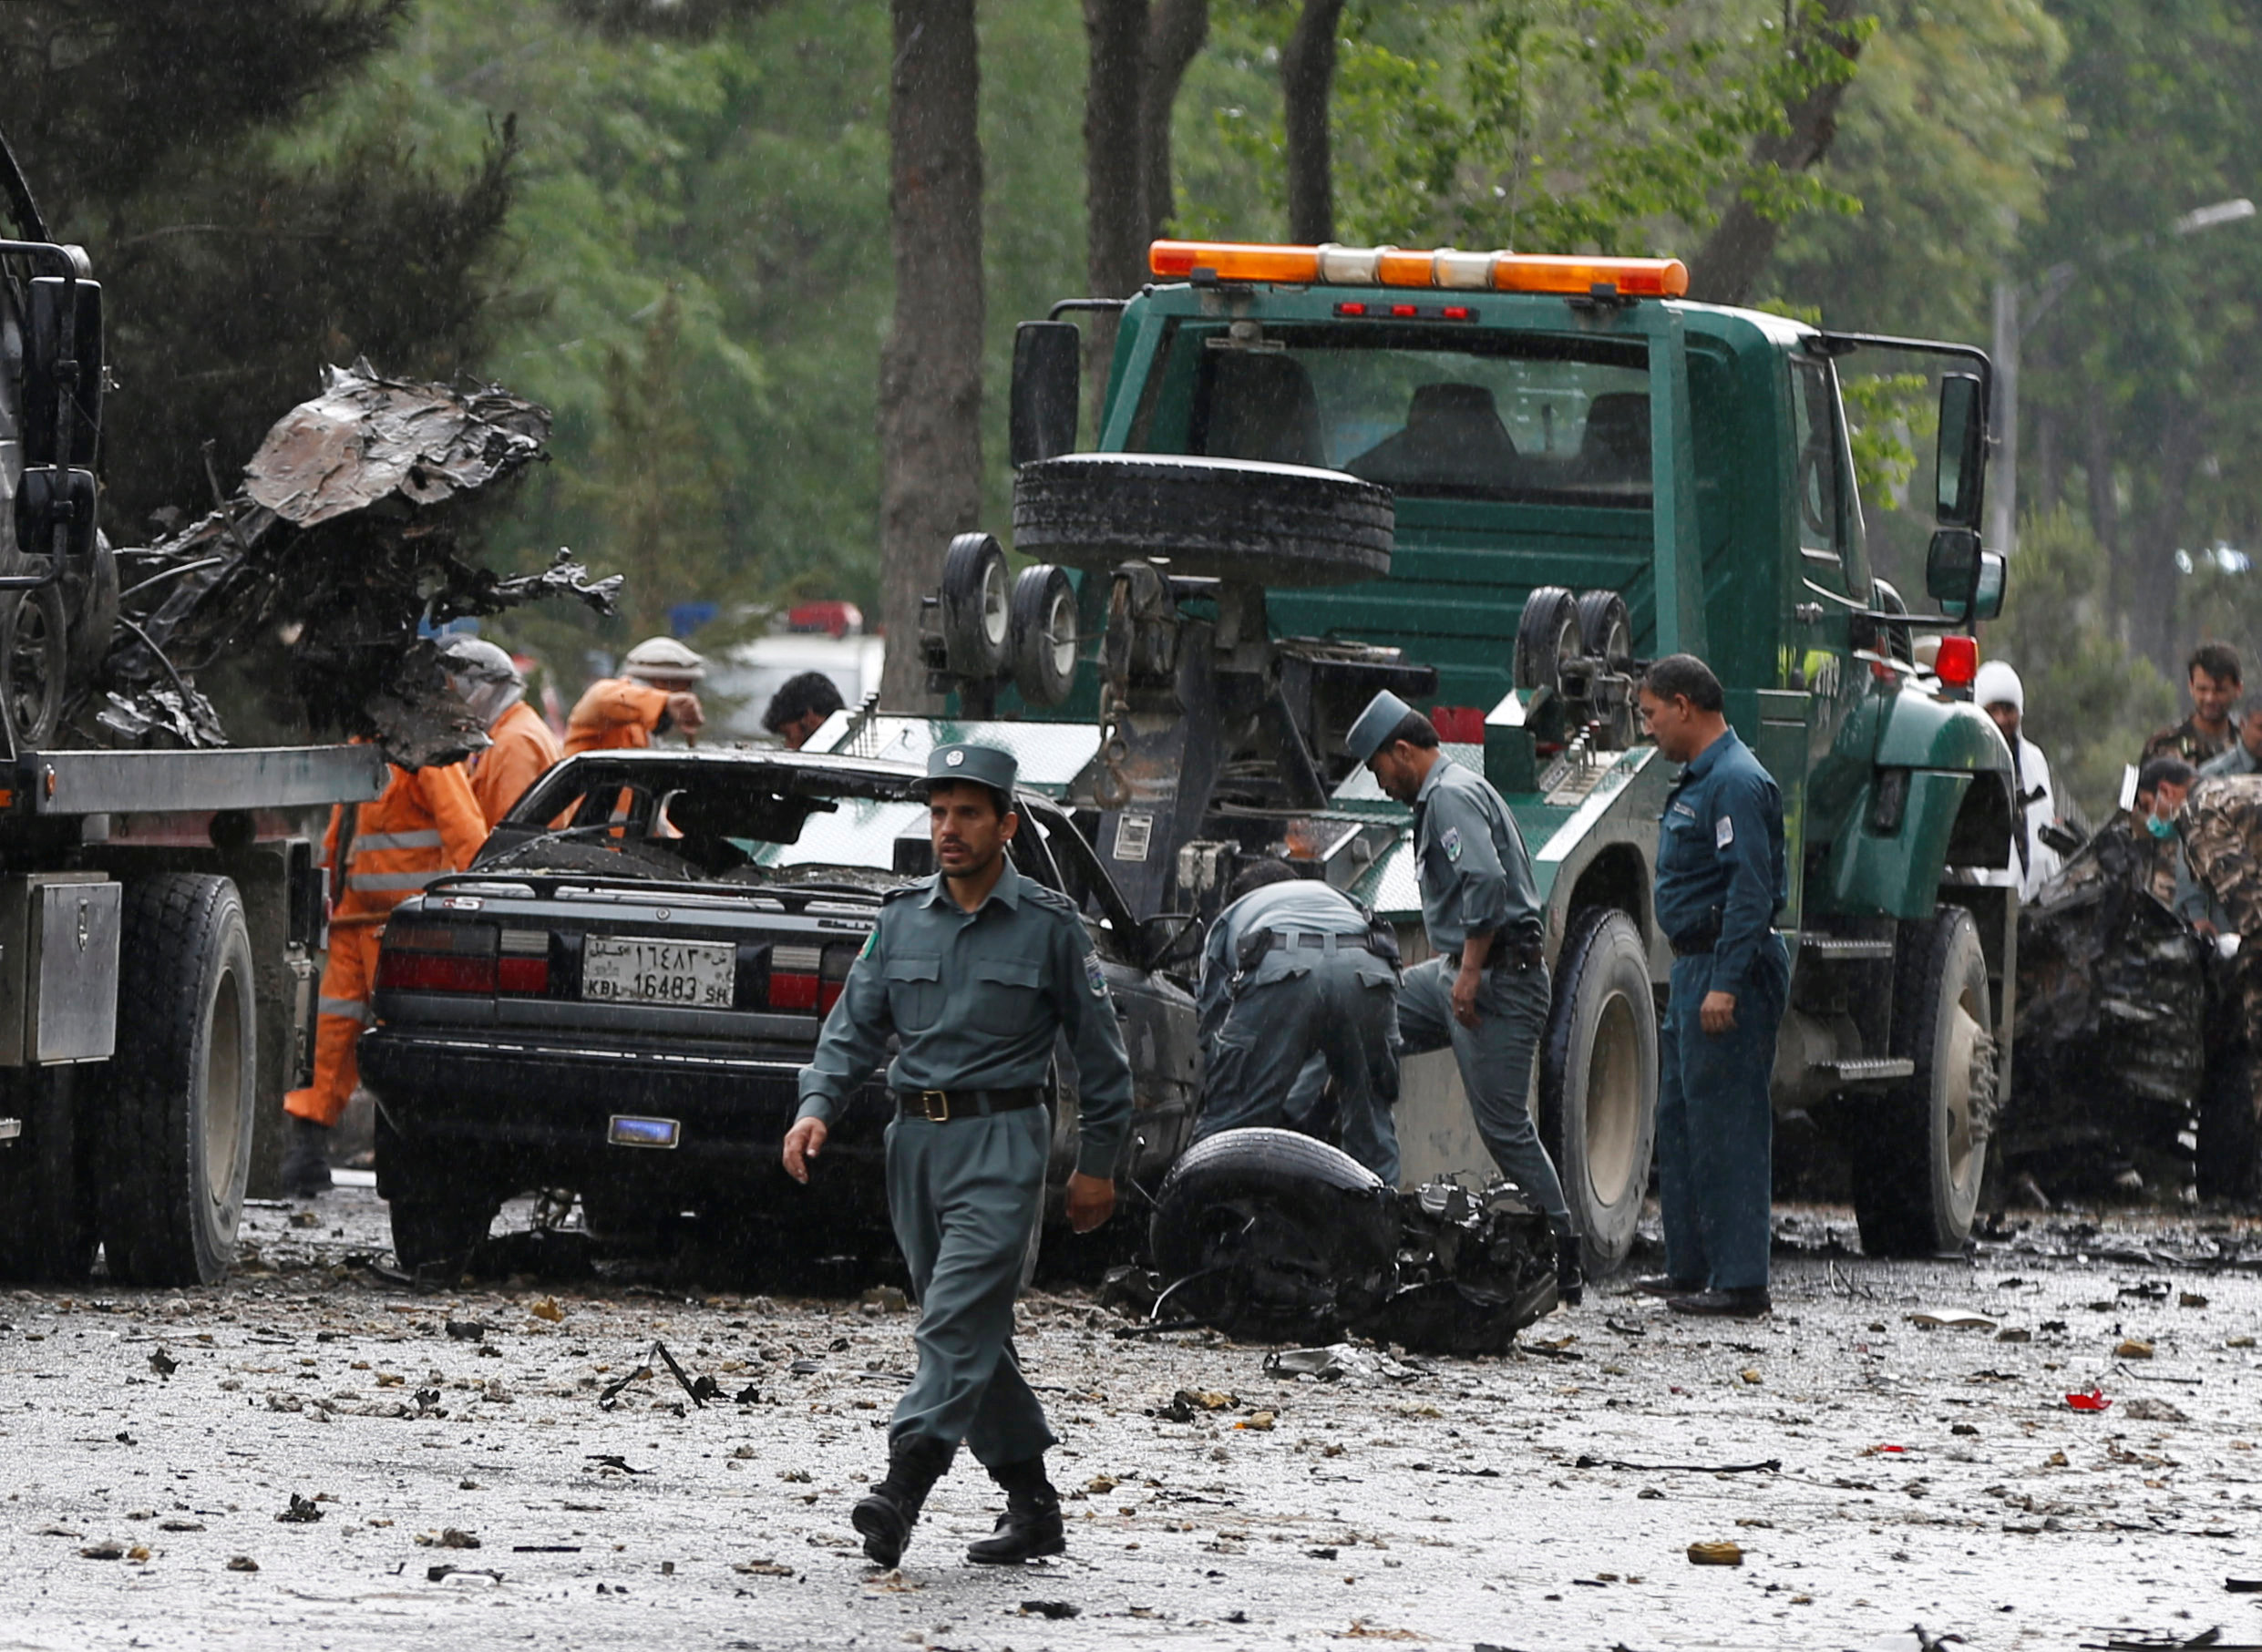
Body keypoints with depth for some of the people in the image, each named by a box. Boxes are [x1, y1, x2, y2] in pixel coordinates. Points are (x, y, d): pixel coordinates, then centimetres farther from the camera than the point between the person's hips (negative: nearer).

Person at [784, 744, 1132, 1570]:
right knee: (974, 1332, 9)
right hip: (915, 1139, 5)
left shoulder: (1049, 926, 0)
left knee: (958, 1320, -18)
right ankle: (1031, 1502, 18)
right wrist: (816, 1107, -8)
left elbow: (1098, 1050, 5)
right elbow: (854, 1027, 9)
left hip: (1001, 1139, -5)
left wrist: (1097, 1163, 4)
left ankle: (904, 1484, -29)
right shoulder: (902, 919, 10)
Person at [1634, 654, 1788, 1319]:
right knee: (1679, 1116, 16)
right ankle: (1691, 1268, 23)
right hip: (1696, 966, 11)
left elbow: (1751, 890, -23)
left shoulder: (1737, 783, -16)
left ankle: (1739, 1281, -10)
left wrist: (1726, 983, -27)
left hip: (1728, 966, -11)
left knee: (1726, 1124, -10)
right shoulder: (1699, 779, 18)